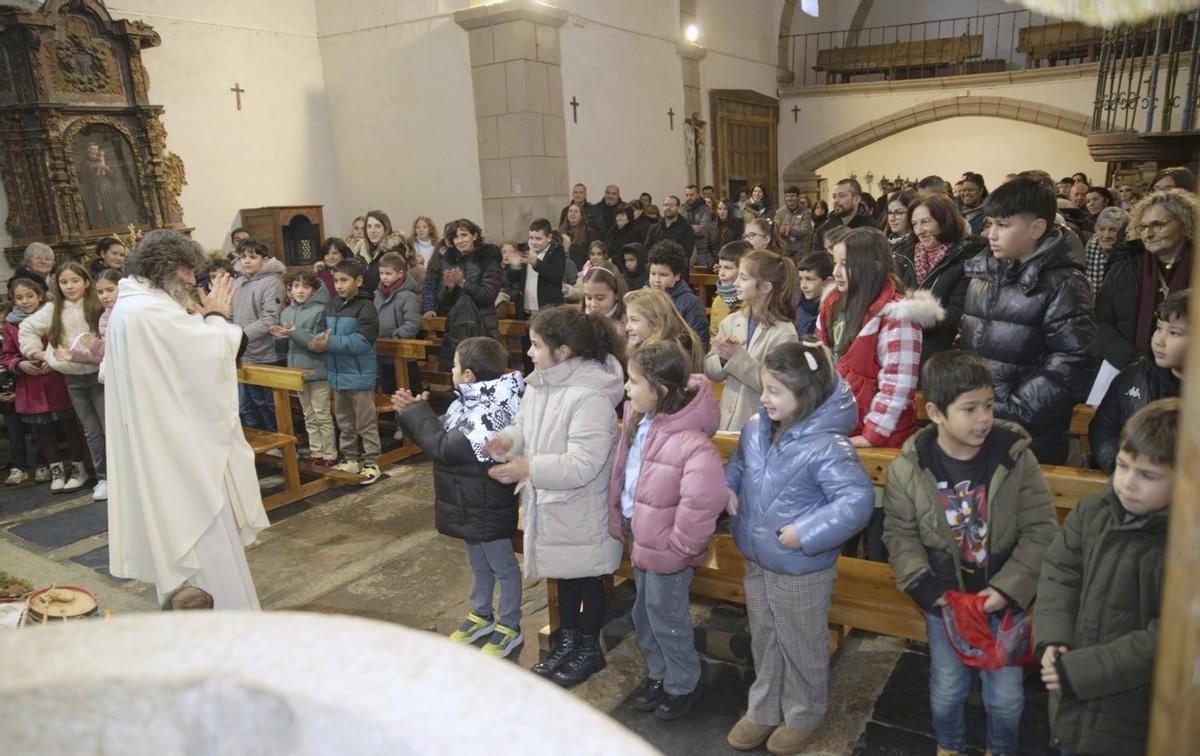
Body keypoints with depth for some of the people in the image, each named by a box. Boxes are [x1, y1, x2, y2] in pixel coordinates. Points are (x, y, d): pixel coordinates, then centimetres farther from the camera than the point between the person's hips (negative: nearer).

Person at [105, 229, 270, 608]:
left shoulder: (130, 305, 12)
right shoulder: (153, 310, -22)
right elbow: (212, 354, -23)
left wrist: (199, 318, 5)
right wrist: (217, 316, -7)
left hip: (159, 441, 11)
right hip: (178, 443, -11)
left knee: (177, 529, 20)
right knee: (206, 533, 0)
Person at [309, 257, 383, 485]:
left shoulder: (365, 307, -14)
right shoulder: (331, 306, 9)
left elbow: (361, 342, -22)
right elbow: (325, 335, 11)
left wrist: (330, 344, -23)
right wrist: (317, 342, -12)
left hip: (359, 376, -7)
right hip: (337, 374, 7)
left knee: (366, 423, 2)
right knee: (344, 422, 18)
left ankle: (371, 463, 12)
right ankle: (350, 459, 30)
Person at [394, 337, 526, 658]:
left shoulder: (490, 414, -30)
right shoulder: (474, 401, 0)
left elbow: (444, 447, -30)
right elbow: (443, 433, 10)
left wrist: (417, 412, -18)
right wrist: (413, 411, -4)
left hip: (487, 507, -9)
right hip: (469, 503, 9)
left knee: (503, 566, 10)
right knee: (478, 563, 25)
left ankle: (510, 628, 26)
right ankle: (481, 615, 44)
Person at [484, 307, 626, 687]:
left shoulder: (590, 396, -29)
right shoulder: (540, 383, -2)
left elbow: (583, 465, -31)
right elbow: (525, 427, 9)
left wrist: (529, 469, -33)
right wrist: (507, 441, -12)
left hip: (583, 510, -8)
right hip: (552, 504, 8)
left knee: (588, 578, 14)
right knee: (564, 573, 24)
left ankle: (589, 648, 36)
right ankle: (566, 642, 45)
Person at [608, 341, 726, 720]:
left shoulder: (689, 440, -32)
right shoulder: (638, 419, -3)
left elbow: (703, 499, -39)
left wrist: (679, 546, -27)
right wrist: (620, 519, 11)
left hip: (664, 546, -8)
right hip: (639, 535, 8)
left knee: (666, 618, 12)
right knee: (644, 615, 24)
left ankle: (683, 684, 38)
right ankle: (658, 673, 48)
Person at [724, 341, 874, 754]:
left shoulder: (826, 446, -28)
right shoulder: (756, 428, -5)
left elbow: (859, 500, -32)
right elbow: (737, 461, 16)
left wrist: (804, 534, -31)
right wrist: (727, 486, -4)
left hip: (801, 572, -7)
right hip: (756, 564, 7)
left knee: (801, 648, 17)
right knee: (764, 641, 25)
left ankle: (802, 717, 41)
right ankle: (762, 710, 46)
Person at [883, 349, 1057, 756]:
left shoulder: (1016, 457, -16)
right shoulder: (907, 467, -15)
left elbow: (1040, 531, -11)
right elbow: (900, 535, -6)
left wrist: (1009, 588, -16)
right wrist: (926, 588, -14)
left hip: (1004, 598, 0)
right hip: (944, 599, 0)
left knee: (1006, 693, 13)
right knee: (946, 688, 18)